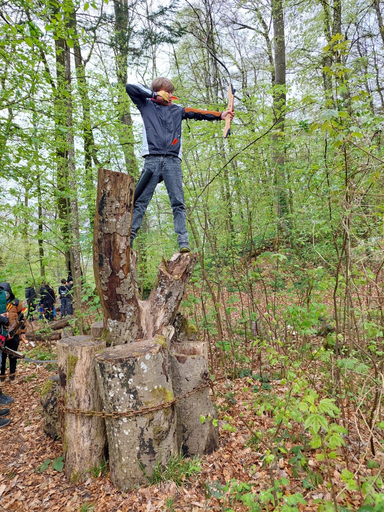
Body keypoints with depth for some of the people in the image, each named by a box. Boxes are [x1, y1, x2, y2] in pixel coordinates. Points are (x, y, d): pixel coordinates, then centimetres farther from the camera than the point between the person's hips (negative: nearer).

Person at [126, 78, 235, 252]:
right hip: (152, 159, -1)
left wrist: (219, 115, -4)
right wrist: (154, 94, 9)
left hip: (173, 161, 1)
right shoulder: (146, 105, 19)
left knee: (178, 203, -7)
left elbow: (197, 113, 9)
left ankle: (183, 242, -10)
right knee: (140, 201, -3)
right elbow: (129, 87, 10)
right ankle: (129, 237, 1)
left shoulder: (177, 110, 21)